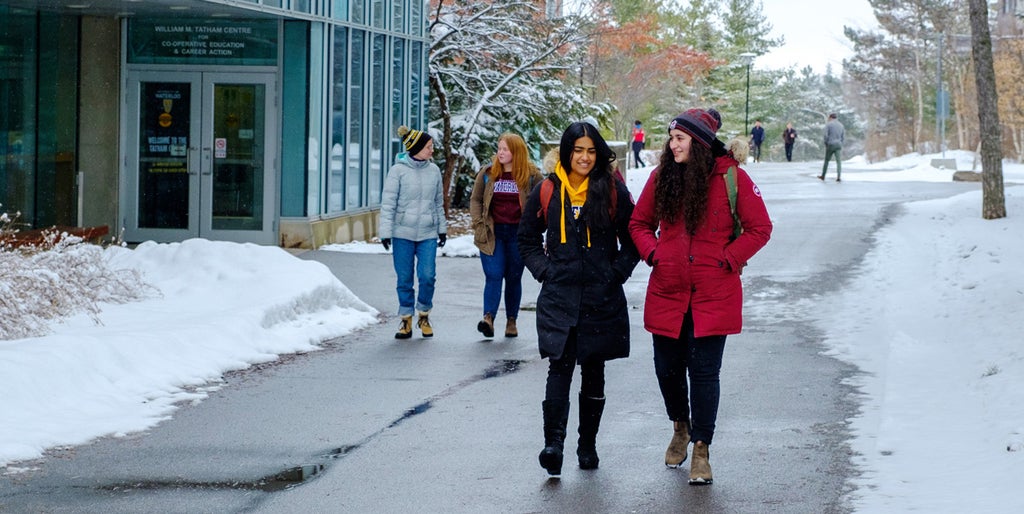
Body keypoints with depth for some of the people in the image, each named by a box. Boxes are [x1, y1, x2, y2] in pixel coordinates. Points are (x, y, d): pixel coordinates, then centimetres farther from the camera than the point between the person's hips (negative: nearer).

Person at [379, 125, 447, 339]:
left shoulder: (434, 170, 6)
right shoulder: (398, 170, -5)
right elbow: (388, 203, -5)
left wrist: (442, 228, 17)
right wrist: (386, 231, -9)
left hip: (428, 233, 2)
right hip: (403, 233, -2)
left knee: (427, 276, -6)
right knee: (404, 279, 3)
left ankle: (424, 315, 14)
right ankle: (406, 319, 14)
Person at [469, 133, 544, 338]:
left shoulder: (532, 175, -1)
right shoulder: (488, 173, 6)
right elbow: (475, 200, 12)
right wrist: (479, 222, -1)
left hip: (518, 233, -1)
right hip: (492, 233, 1)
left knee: (514, 277, 7)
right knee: (493, 275, -10)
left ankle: (511, 321, 16)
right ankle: (488, 318, -21)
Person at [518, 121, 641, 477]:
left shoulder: (613, 192, 1)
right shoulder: (547, 192, 4)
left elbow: (633, 239, 8)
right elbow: (528, 239, 15)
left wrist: (617, 272, -2)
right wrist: (544, 270, 3)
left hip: (601, 299, 1)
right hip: (558, 298, -1)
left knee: (593, 372, 10)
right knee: (560, 367, -13)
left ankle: (588, 445, 20)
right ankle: (553, 443, -22)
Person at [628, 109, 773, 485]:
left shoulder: (731, 177, -7)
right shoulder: (662, 176, 4)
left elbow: (759, 228, -1)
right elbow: (639, 223, 16)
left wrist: (728, 260, -9)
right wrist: (652, 253, -1)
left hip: (713, 294, -4)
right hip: (667, 290, 4)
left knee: (704, 370, -4)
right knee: (667, 367, 10)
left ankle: (701, 451, 6)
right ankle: (680, 428, 37)